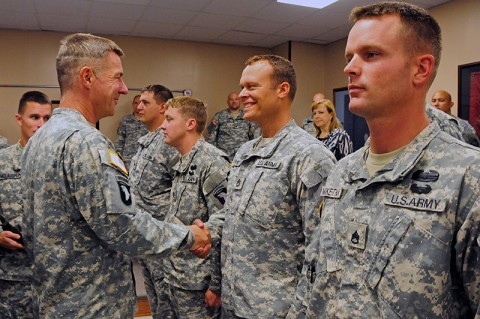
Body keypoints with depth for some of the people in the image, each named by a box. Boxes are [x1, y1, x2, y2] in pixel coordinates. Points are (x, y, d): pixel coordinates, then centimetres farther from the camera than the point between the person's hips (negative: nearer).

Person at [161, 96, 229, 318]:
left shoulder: (212, 162, -18)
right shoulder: (182, 164, 10)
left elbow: (222, 227, -21)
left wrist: (216, 283, -19)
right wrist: (172, 272, 16)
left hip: (198, 282, -8)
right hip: (176, 278, 8)